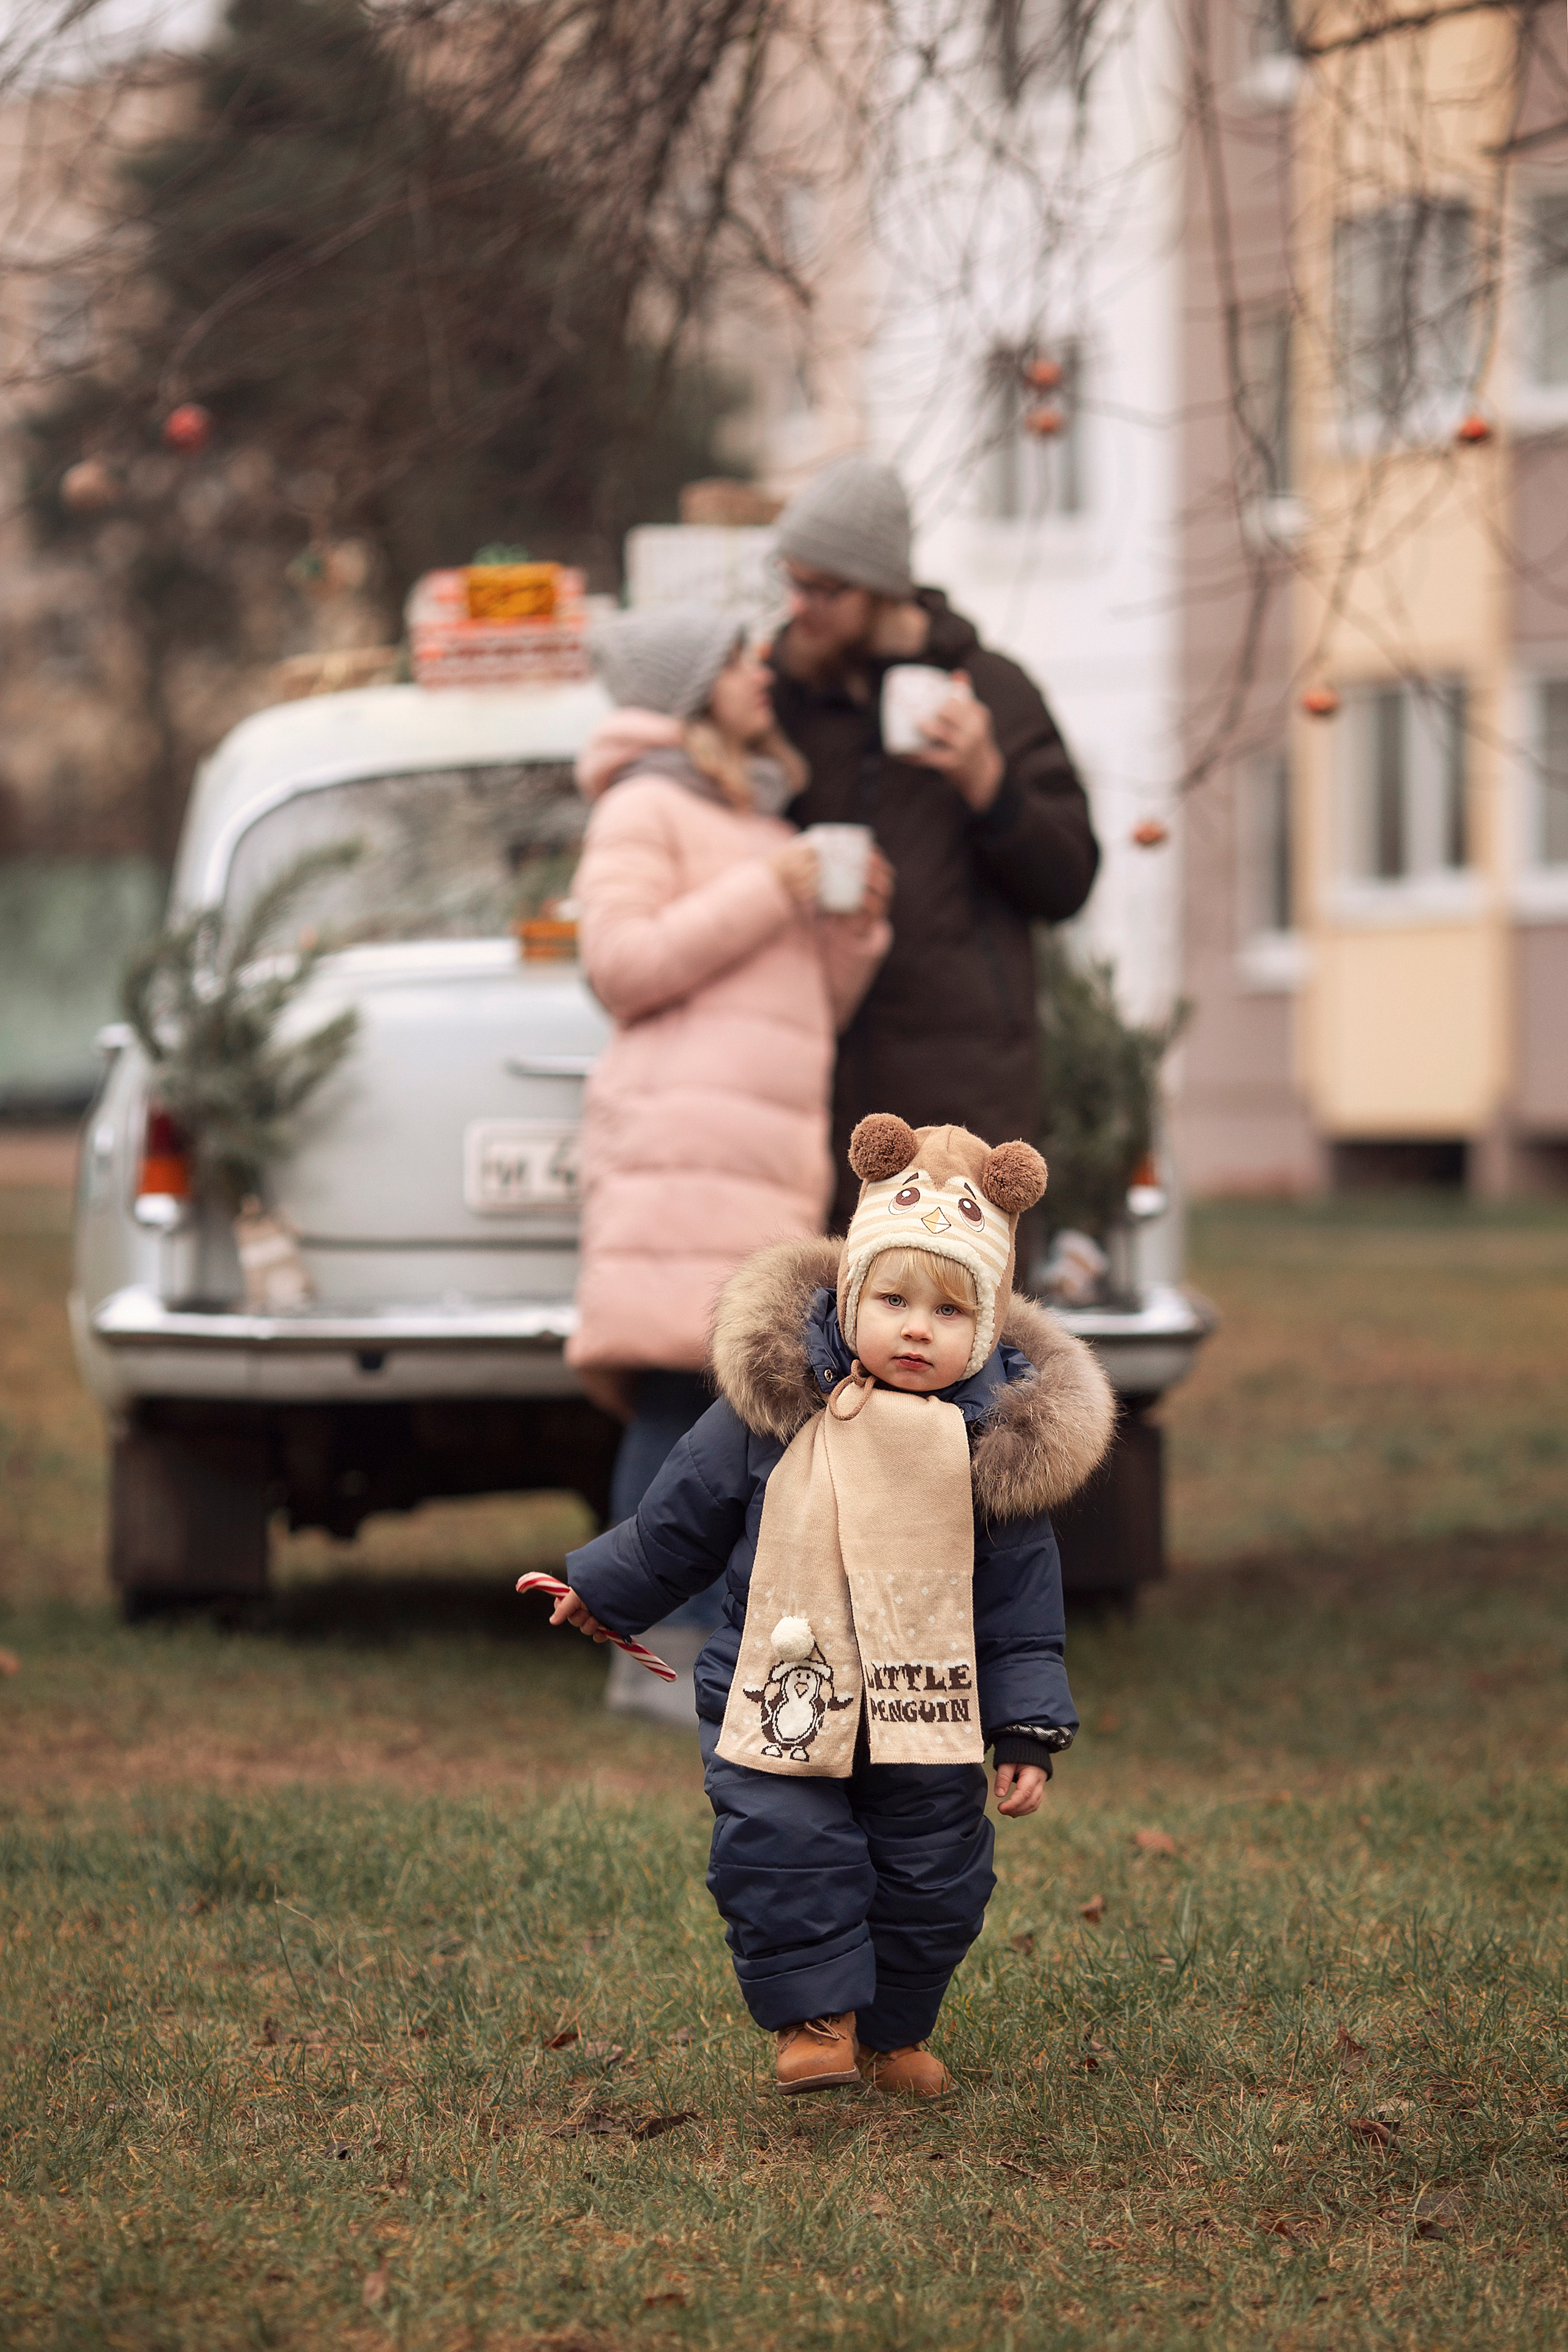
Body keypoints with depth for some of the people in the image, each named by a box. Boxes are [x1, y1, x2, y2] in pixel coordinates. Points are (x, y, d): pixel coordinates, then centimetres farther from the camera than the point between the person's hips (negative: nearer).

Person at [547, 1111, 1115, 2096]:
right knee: (783, 1851, -13)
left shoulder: (1005, 1442, -8)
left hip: (928, 1712, 1)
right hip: (784, 1697, -1)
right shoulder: (778, 1404, -8)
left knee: (933, 1879, 8)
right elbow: (684, 1515, 8)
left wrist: (1029, 1732, 0)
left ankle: (891, 2031, 30)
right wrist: (606, 1591, 17)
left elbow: (1023, 1605, 0)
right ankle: (817, 2013, 6)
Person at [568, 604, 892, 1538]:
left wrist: (857, 925, 11)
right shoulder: (646, 806, 4)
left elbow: (815, 1007, 30)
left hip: (768, 1159, 9)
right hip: (683, 1144, -9)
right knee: (680, 1396, -16)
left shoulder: (758, 822, 29)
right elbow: (620, 963, -10)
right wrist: (771, 892, -9)